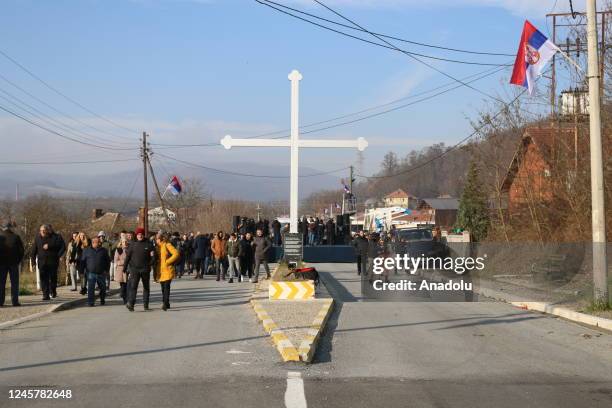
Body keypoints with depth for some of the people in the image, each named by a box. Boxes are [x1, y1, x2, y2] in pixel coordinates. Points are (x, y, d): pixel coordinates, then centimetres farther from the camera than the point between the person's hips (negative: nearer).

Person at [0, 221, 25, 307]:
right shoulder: (16, 237, 0)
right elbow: (21, 250, 1)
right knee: (14, 282, 3)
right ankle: (15, 301, -3)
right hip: (14, 263, 0)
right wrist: (18, 261, 9)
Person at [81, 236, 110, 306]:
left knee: (102, 288, 11)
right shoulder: (87, 251, 7)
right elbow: (83, 261, 9)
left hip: (101, 273, 1)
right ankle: (90, 302, -7)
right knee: (91, 288, -9)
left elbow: (108, 261, 10)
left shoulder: (104, 251, 6)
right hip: (91, 273, -1)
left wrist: (106, 270, 1)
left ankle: (102, 300, 30)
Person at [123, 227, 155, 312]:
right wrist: (125, 267, 5)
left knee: (146, 287, 9)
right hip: (134, 268, -1)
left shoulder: (148, 244, 2)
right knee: (133, 286, -12)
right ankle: (131, 304, -18)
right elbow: (128, 256, 7)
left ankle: (145, 304, 19)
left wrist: (151, 263, -11)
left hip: (145, 269, 1)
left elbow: (153, 255, 8)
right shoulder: (132, 244, 3)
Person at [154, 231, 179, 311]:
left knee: (166, 286, -13)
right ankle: (166, 304, 18)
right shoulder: (157, 247, 12)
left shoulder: (167, 245, -8)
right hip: (160, 270, 7)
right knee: (163, 287, 10)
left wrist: (167, 261, -14)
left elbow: (176, 254, -16)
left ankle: (165, 304, -16)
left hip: (167, 269, -7)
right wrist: (155, 273, 11)